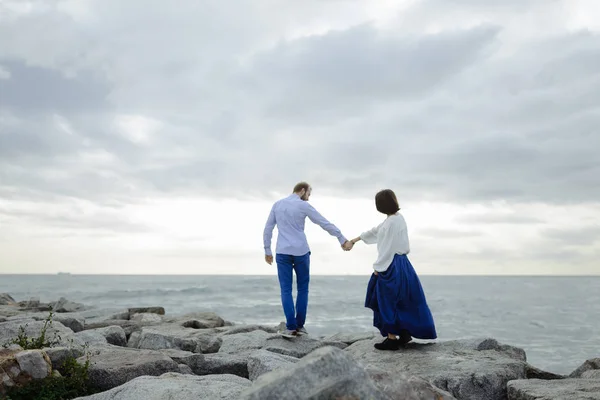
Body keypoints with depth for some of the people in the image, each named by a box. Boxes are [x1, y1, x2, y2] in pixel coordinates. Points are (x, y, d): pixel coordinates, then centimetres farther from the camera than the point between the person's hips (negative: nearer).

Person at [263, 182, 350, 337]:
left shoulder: (277, 204, 9)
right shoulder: (303, 206, -3)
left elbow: (267, 229, 9)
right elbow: (326, 224, -3)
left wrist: (267, 251, 15)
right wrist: (342, 239, 3)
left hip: (283, 253, 2)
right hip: (301, 252, -2)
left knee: (286, 290, 4)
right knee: (302, 289, 12)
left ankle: (291, 327, -1)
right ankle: (299, 325, 11)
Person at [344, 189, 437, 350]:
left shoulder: (393, 221, -19)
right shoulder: (395, 218, 12)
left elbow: (388, 248, -20)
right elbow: (375, 231, 24)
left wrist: (378, 268, -12)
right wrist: (354, 240, 33)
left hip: (391, 266, -10)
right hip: (400, 265, 10)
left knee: (388, 302, 0)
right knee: (401, 302, 16)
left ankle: (392, 339, 8)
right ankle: (404, 333, 24)